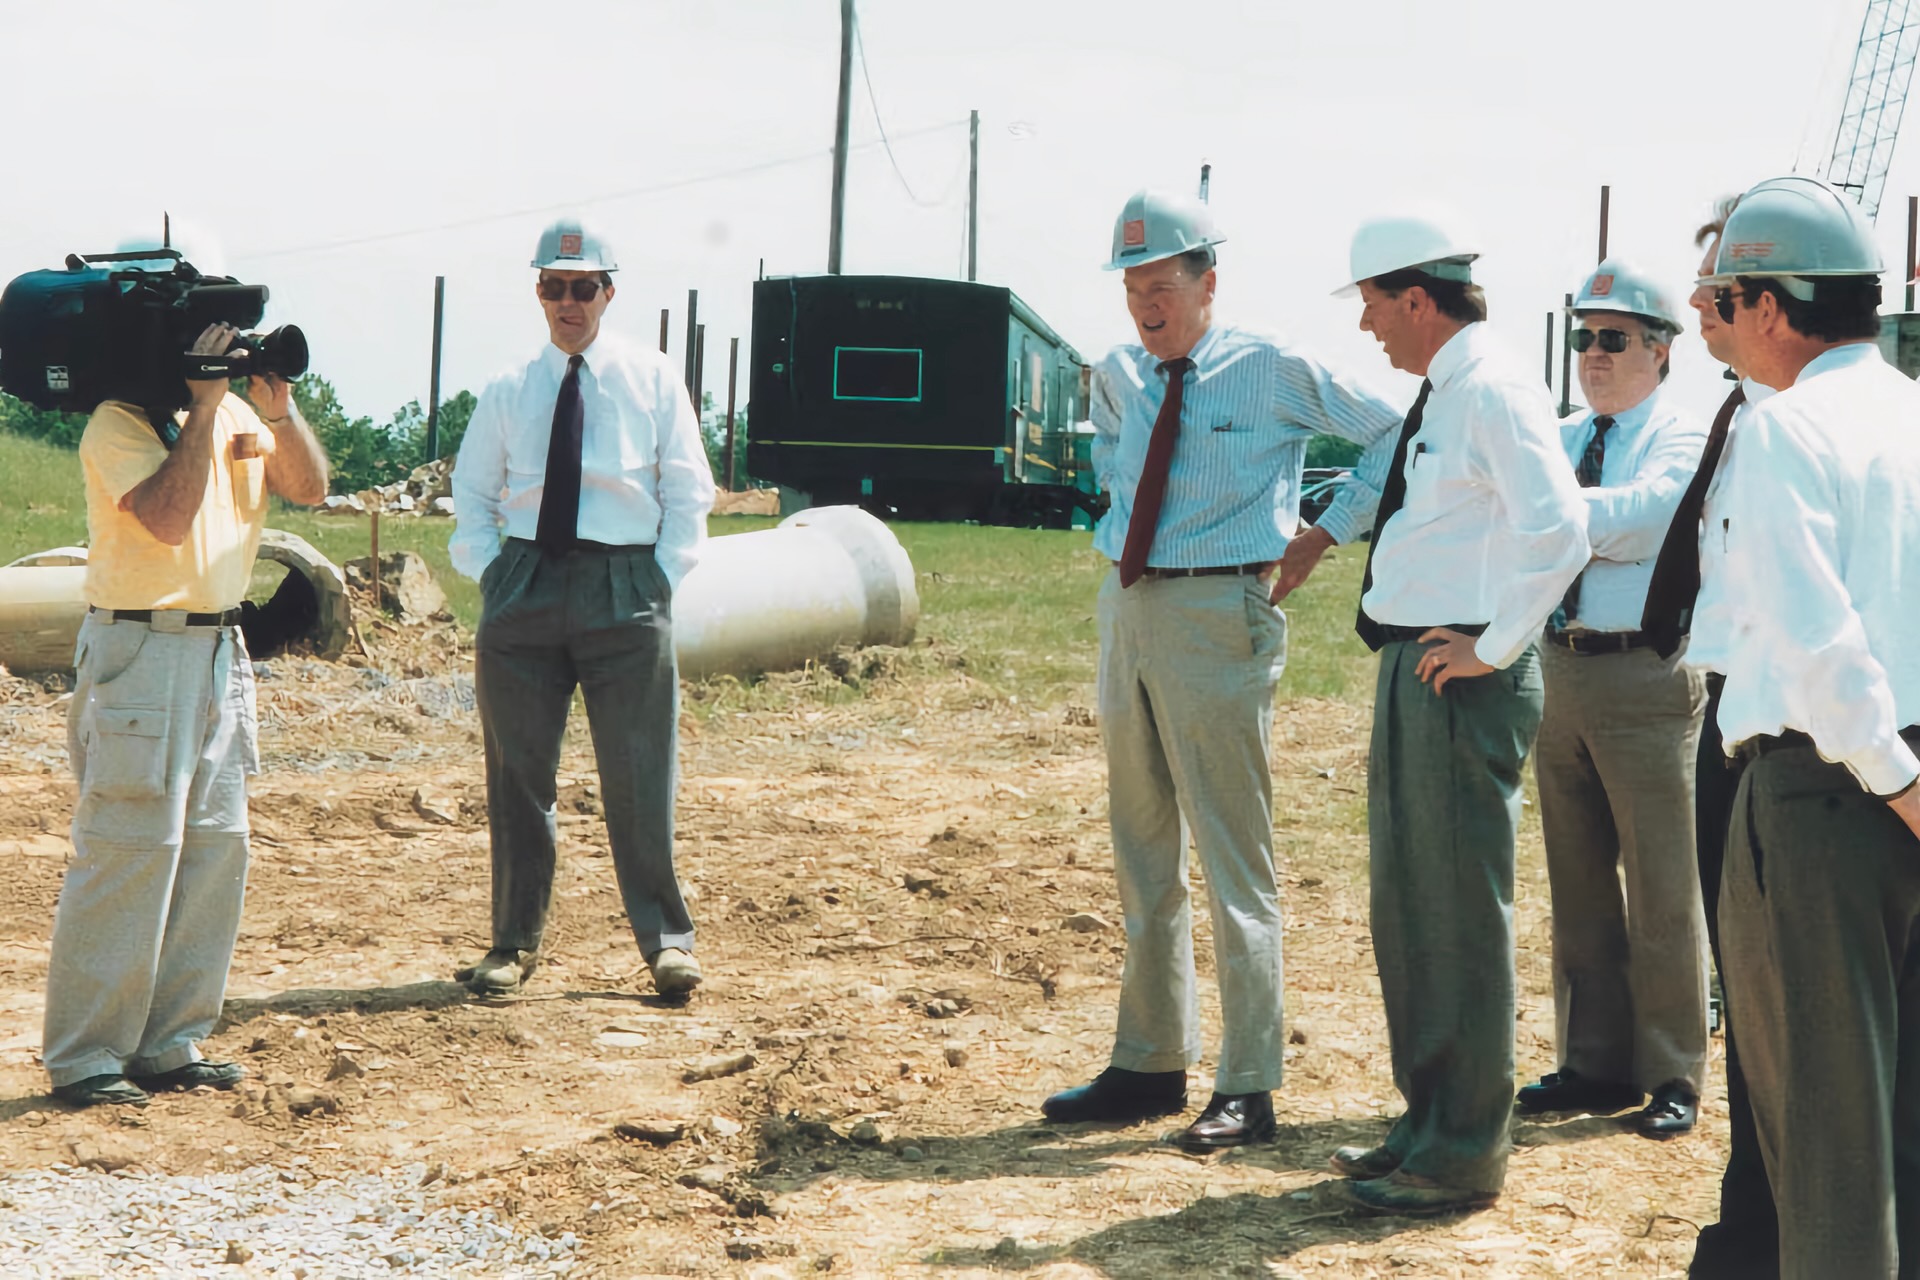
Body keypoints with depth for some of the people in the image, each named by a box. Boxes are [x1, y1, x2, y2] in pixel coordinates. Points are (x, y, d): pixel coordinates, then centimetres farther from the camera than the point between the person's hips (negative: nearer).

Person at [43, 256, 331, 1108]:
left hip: (219, 648, 8)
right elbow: (168, 517, -25)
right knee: (131, 849, -8)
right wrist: (201, 405, -22)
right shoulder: (119, 422, -12)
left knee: (215, 845, 8)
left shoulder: (235, 412, 11)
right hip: (140, 648, -8)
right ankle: (82, 1058, -1)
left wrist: (278, 410, -8)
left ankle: (170, 1043, 17)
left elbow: (309, 487, 7)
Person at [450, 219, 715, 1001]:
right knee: (517, 771, 5)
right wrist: (489, 574, 2)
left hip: (625, 587, -2)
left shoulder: (652, 379, 7)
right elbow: (471, 494, 16)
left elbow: (688, 488, 7)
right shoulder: (508, 392, 10)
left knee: (639, 775, -2)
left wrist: (664, 577, -3)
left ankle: (666, 940, 7)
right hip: (524, 584, 2)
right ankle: (514, 942, 15)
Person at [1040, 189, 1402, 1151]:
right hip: (1127, 606, 7)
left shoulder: (1274, 371, -7)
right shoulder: (1118, 377, 10)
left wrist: (1329, 533, -1)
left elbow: (1397, 431, 0)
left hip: (1218, 616, -7)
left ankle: (1247, 1089, 0)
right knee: (1142, 854, 13)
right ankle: (1151, 1064, 24)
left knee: (1234, 858, -5)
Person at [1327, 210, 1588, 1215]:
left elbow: (1559, 531, -27)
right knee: (1406, 908, 17)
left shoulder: (1493, 392, -16)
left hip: (1462, 680, -10)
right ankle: (1428, 1121, 30)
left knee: (1461, 915, -4)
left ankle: (1464, 1155, 5)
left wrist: (1494, 645, -21)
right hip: (1413, 670, 10)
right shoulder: (1438, 397, 15)